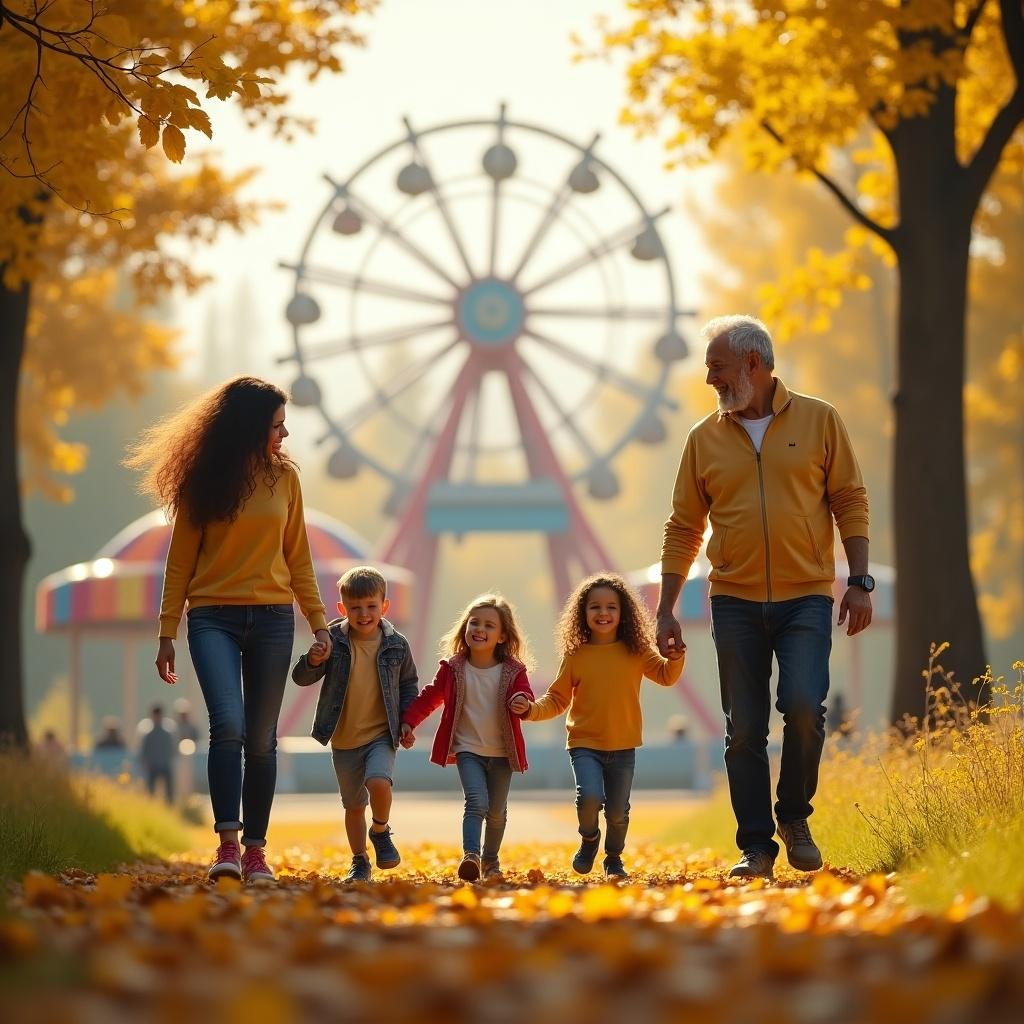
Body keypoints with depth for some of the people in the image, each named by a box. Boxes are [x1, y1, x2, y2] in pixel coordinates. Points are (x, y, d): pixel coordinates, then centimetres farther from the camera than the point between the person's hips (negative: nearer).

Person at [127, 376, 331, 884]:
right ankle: (228, 843, -19)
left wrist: (318, 621, 7)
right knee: (228, 724, -19)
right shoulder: (204, 482, 0)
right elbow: (180, 560, 3)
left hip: (272, 618, 3)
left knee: (261, 740, 2)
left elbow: (297, 557, 13)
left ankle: (256, 851, 9)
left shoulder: (284, 478, 8)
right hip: (213, 618, -3)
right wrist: (168, 632, 1)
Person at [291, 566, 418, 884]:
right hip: (344, 740, 2)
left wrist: (407, 721, 0)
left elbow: (409, 684, 10)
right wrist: (312, 662, -27)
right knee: (354, 805, 11)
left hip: (381, 735, -1)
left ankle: (381, 831, 1)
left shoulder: (396, 645, -5)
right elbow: (301, 678, -6)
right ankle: (359, 862, 29)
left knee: (379, 782, -27)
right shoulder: (333, 641, -7)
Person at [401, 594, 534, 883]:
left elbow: (525, 700, -11)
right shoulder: (453, 669, -3)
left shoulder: (513, 671, -4)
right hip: (468, 750, -1)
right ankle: (470, 856, -31)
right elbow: (430, 697, 5)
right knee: (476, 802, -21)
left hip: (502, 753, 1)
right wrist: (409, 722, -5)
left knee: (497, 811, 10)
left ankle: (490, 859, 30)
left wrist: (521, 702, -35)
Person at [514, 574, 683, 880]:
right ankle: (589, 838, 9)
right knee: (589, 797, -23)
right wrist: (532, 709, -13)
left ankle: (614, 858, 34)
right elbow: (557, 699, 4)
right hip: (585, 745, -1)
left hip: (623, 748, 2)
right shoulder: (575, 656, -2)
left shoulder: (636, 652, 0)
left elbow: (665, 675, 8)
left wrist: (675, 658, -12)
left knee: (618, 811, 7)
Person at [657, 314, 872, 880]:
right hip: (735, 602, 2)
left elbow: (850, 503, 4)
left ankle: (795, 817, 4)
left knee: (803, 706, -18)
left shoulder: (818, 420, 3)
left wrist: (859, 583, -5)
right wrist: (666, 609, 6)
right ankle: (756, 846, 8)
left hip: (806, 599, -2)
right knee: (744, 730, 1)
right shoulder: (705, 439, 8)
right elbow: (683, 529, 11)